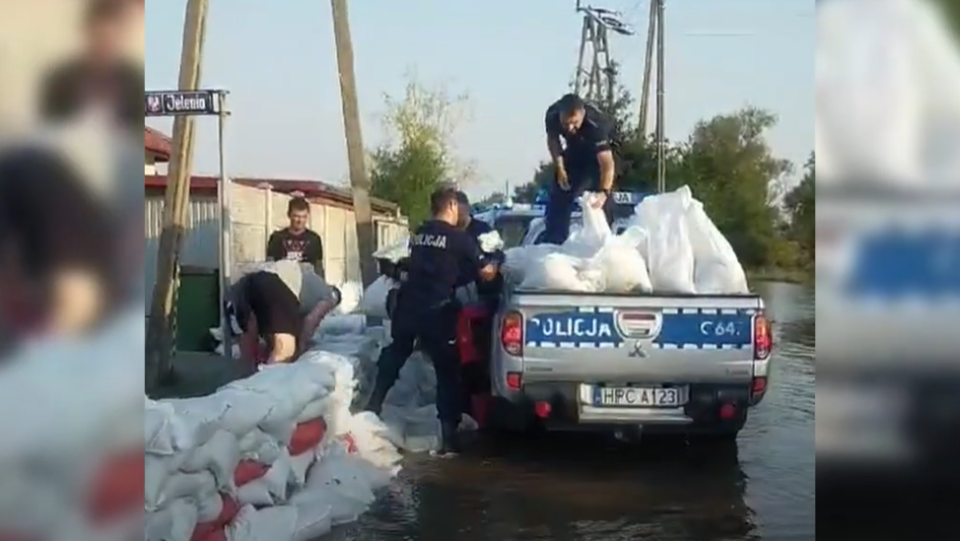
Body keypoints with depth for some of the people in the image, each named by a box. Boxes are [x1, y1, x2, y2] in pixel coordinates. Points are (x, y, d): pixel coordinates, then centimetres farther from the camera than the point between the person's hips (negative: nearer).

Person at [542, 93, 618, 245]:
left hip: (597, 155, -4)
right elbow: (552, 139, -7)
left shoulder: (596, 124, -43)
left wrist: (604, 192, -64)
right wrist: (560, 168, -15)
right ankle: (552, 244, 15)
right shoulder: (552, 116, -31)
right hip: (574, 153, 4)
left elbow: (607, 163, -49)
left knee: (602, 203, -17)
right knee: (559, 197, 5)